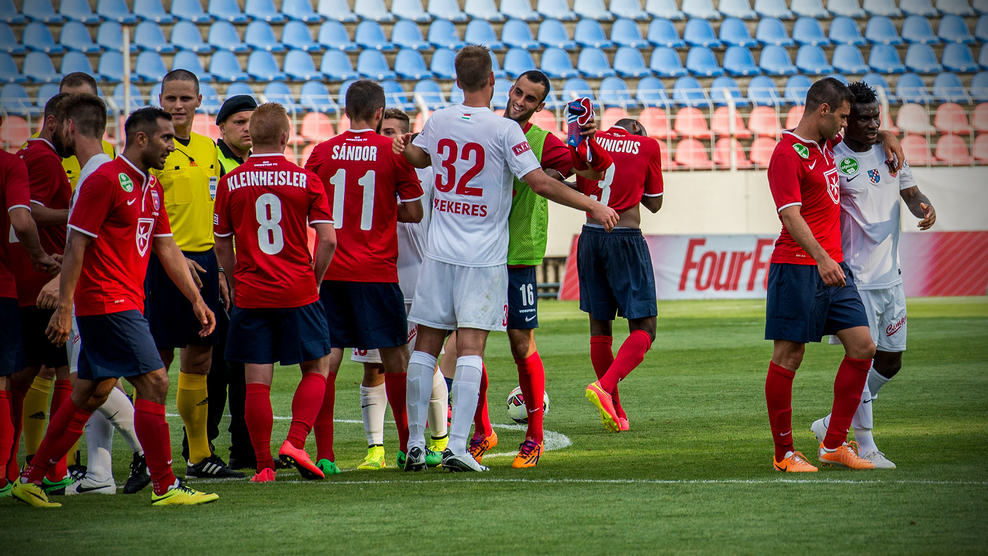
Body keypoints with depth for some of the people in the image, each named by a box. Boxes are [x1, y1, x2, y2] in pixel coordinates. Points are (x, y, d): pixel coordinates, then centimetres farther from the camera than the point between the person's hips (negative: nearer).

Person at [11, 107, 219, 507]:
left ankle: (31, 480, 19)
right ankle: (165, 487, -8)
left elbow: (167, 249, 21)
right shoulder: (105, 180, -13)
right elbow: (76, 245, -15)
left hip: (127, 304, 10)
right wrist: (64, 308, -19)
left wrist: (196, 300, 17)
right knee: (154, 382, -12)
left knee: (91, 394, 12)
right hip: (108, 304, -10)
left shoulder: (151, 187, 15)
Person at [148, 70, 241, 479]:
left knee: (199, 360, 10)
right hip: (165, 264, -7)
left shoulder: (207, 149, 14)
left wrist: (217, 270, 16)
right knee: (159, 358, -6)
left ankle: (200, 456, 16)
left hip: (203, 262, 7)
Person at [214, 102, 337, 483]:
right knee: (317, 369, 13)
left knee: (257, 380, 3)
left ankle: (263, 463, 2)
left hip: (251, 294, 1)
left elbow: (222, 247, 6)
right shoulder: (306, 180, -3)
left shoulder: (230, 184, 1)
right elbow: (328, 240, -6)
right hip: (298, 293, -1)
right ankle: (295, 443, -4)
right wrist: (315, 280, 8)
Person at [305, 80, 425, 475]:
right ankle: (408, 446, 15)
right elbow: (414, 212, 1)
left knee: (327, 358, 1)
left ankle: (324, 453, -5)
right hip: (376, 272, -2)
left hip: (330, 271, 2)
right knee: (395, 356, 9)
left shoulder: (322, 153, 2)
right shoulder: (393, 152, -3)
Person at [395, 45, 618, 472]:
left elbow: (417, 156, 26)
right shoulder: (504, 130, -10)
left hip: (440, 251, 4)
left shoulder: (438, 121, 5)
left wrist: (403, 148, 50)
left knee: (426, 345, 8)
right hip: (484, 256, -4)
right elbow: (540, 184, -13)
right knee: (470, 347, -6)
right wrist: (593, 206, -3)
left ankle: (415, 443, 9)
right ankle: (457, 447, -14)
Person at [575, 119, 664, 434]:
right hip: (627, 240, -4)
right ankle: (605, 386, -23)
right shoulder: (647, 146, 2)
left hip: (590, 238, 4)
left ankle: (614, 411, 15)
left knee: (600, 328, 12)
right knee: (643, 329, 0)